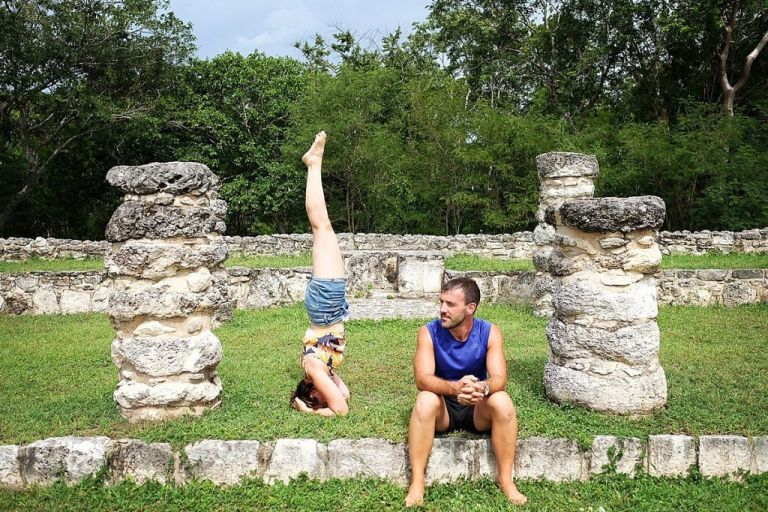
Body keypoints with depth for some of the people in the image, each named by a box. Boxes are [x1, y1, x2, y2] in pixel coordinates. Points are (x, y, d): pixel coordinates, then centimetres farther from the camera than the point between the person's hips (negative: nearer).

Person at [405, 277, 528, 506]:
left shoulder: (490, 332, -12)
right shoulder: (429, 333, -15)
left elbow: (499, 379, -21)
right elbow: (422, 379, -26)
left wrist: (482, 388, -46)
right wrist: (455, 388, -47)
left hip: (478, 409, 1)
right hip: (442, 407, -1)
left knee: (502, 400, -30)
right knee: (425, 400, -33)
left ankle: (506, 480, -17)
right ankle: (416, 483, -27)